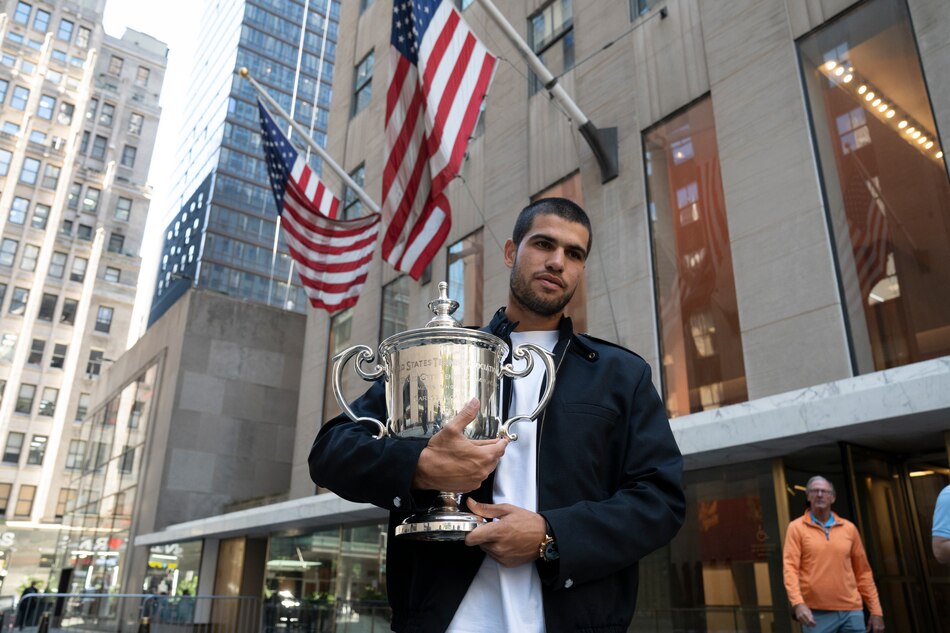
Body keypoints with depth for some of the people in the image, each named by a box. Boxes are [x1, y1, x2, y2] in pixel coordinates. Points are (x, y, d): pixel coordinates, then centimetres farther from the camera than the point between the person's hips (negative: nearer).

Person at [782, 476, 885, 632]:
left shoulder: (849, 528, 11)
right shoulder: (797, 527, 0)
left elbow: (863, 572, 13)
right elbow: (790, 568, -8)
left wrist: (876, 610, 9)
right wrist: (798, 603, -21)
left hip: (851, 611, 3)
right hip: (817, 614, -3)